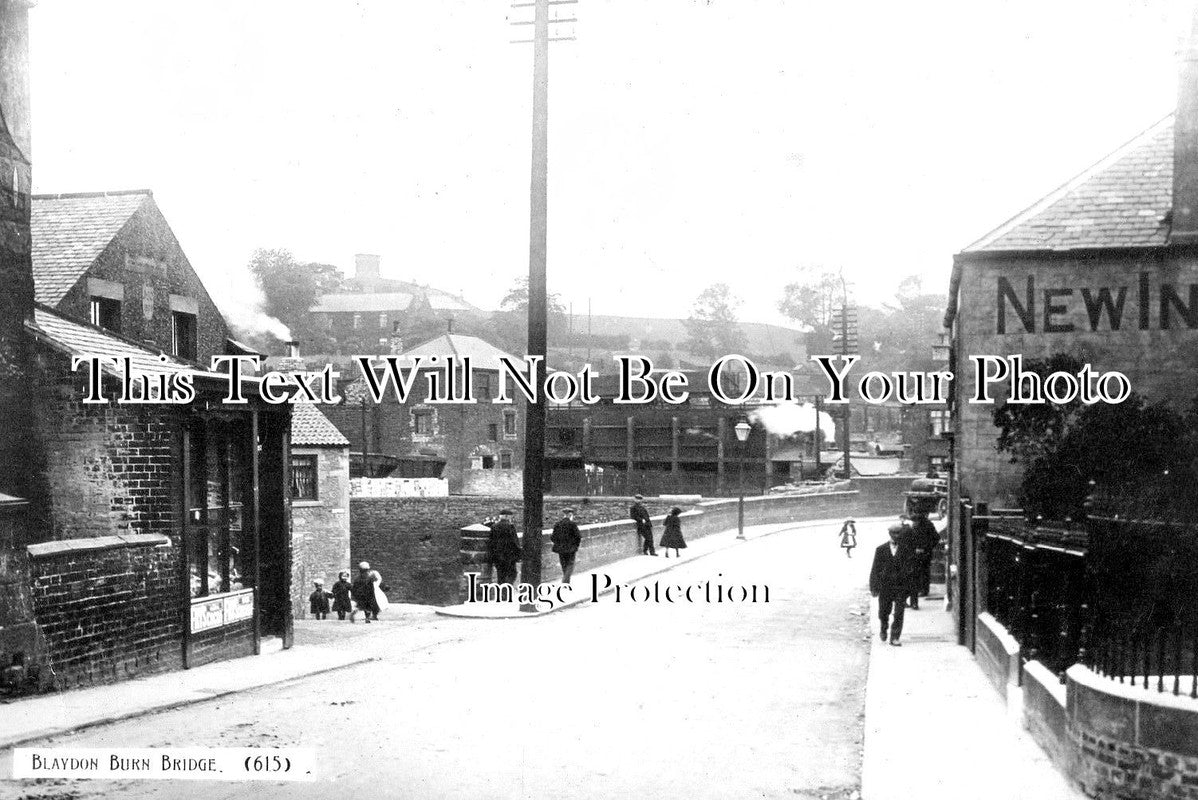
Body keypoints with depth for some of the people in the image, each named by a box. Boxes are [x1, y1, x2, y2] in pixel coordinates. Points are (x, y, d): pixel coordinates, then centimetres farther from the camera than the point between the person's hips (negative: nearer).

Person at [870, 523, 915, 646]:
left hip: (901, 586, -1)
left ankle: (894, 638, 0)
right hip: (885, 586, 1)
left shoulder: (906, 549, 1)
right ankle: (884, 629, 39)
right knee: (883, 612, 10)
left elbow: (909, 568, 0)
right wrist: (873, 587, -2)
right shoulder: (881, 549, 3)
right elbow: (875, 570, 3)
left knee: (899, 613, -7)